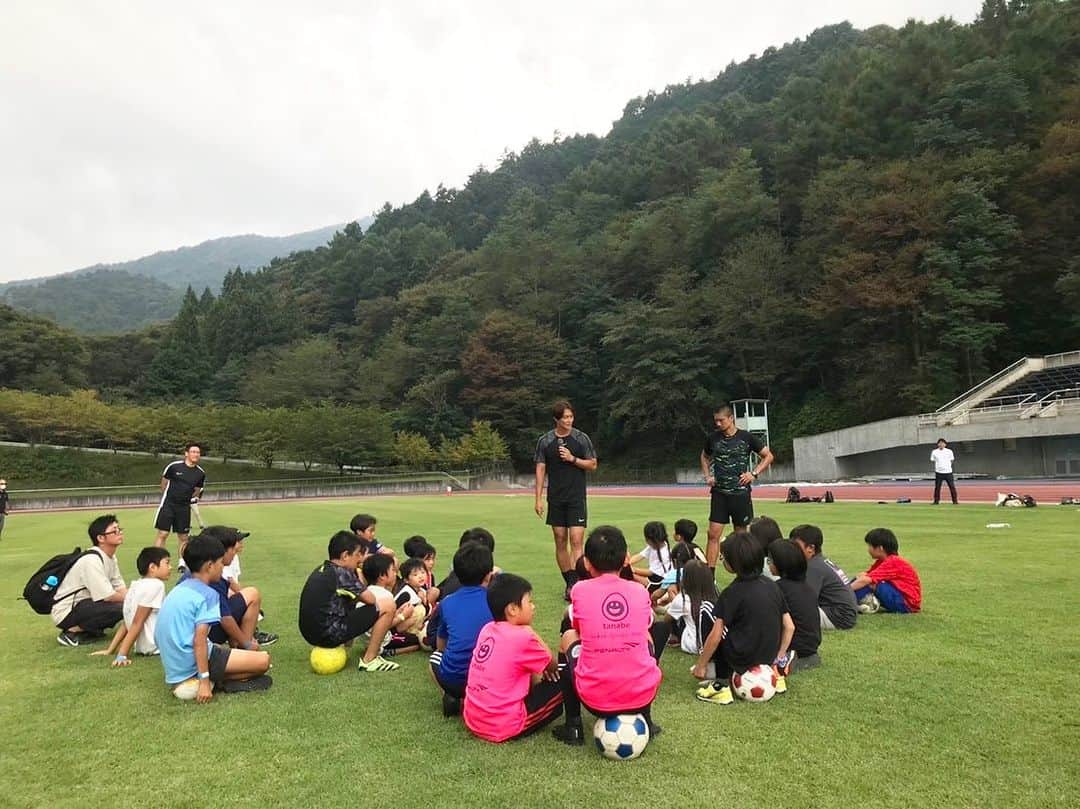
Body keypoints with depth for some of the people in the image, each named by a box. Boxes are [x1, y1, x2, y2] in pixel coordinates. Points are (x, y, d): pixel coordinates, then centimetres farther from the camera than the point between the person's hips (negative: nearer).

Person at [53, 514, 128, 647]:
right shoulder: (92, 560, -23)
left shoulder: (110, 557, 5)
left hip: (82, 605, 9)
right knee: (120, 607, -27)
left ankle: (89, 630, 7)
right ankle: (71, 632, -10)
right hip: (66, 611, -9)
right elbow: (107, 596, -25)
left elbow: (121, 589, 4)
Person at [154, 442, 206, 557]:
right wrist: (169, 497, 10)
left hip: (185, 508, 3)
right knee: (162, 534, -5)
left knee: (183, 538, 9)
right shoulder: (174, 466, -8)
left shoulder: (201, 473, 1)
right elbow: (164, 483, 6)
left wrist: (190, 499, 6)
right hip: (168, 505, -3)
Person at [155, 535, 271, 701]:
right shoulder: (207, 594, -13)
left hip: (174, 666, 9)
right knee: (263, 661, -9)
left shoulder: (178, 589, 13)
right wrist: (205, 680, -22)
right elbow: (199, 639, -22)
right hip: (192, 664, -9)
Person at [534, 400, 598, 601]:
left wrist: (573, 459, -12)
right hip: (555, 499, 2)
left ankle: (574, 585, -10)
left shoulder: (581, 439, 1)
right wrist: (538, 499, -1)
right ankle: (569, 583, 18)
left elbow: (593, 465, 4)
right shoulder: (545, 441, 3)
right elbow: (540, 470, 4)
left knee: (576, 541, -10)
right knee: (560, 542, 7)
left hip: (577, 498, -2)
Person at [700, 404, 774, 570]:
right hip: (719, 493, 2)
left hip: (741, 493, -1)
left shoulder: (746, 437, -4)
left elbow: (768, 456, 5)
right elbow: (705, 457, 23)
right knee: (713, 534, -5)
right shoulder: (713, 438, 4)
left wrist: (754, 473, -6)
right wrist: (707, 476, 9)